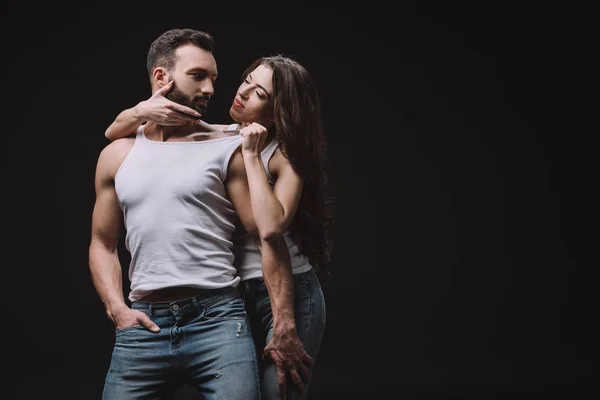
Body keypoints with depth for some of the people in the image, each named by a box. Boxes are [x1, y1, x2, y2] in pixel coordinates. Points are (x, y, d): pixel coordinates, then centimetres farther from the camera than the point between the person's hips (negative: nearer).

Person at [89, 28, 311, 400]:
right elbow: (103, 244, 17)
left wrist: (284, 325, -9)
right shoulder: (117, 155, 13)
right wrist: (117, 308, 0)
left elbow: (269, 236, -2)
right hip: (143, 324, 3)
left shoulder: (228, 149, 3)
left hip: (219, 318, -2)